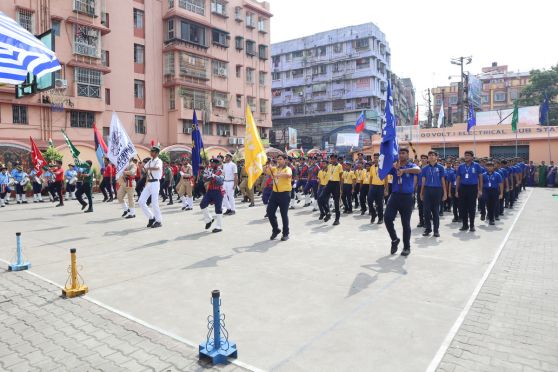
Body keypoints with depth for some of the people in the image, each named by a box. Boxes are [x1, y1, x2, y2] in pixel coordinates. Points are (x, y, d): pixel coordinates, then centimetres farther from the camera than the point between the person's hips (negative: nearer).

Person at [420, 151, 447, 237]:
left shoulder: (440, 167, 2)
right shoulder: (425, 168, 6)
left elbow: (443, 181, 4)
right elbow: (423, 181, 10)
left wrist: (445, 193, 0)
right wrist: (421, 193, 10)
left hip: (437, 190, -1)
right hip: (427, 190, 1)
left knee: (436, 210, 5)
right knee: (427, 210, 1)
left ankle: (436, 230, 12)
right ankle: (427, 228, 11)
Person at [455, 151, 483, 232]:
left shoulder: (476, 165, -1)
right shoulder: (461, 166, 6)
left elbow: (480, 177, 2)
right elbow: (458, 179, 10)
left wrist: (480, 190, -2)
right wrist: (456, 191, 6)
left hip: (473, 188, -3)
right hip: (463, 188, 3)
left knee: (472, 208, 3)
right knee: (463, 207, 5)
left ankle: (472, 225, 13)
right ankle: (465, 225, 16)